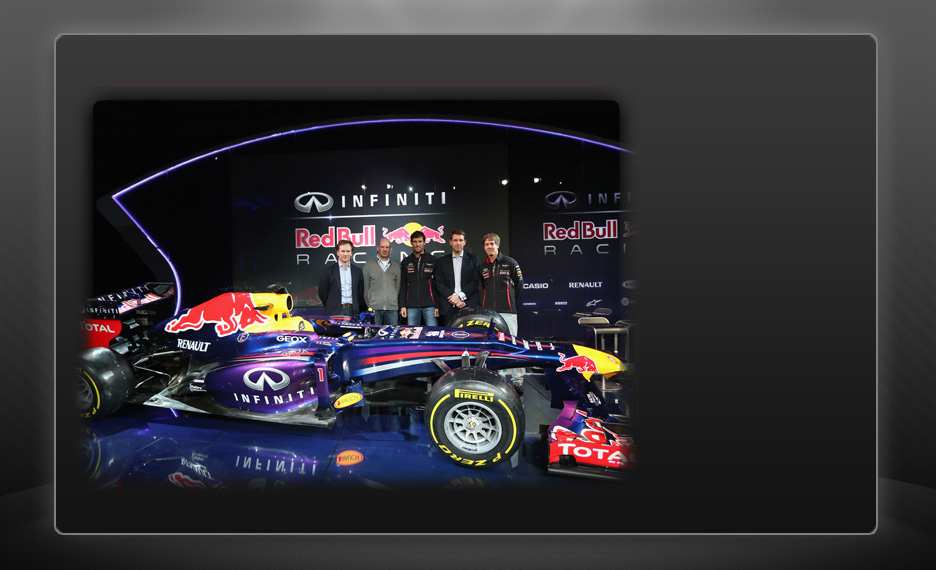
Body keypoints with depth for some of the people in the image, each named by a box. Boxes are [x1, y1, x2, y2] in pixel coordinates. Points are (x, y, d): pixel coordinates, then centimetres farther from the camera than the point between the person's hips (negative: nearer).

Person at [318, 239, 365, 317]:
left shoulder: (358, 271, 13)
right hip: (335, 312, -2)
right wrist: (331, 306, 5)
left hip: (352, 311, 2)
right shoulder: (329, 270, 5)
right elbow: (322, 292, 6)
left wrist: (358, 312, 9)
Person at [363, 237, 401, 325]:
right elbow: (365, 287, 7)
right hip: (374, 308, -2)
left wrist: (399, 306, 8)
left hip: (392, 308, 2)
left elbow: (398, 287, 16)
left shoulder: (396, 266, 14)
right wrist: (368, 306, 1)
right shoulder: (369, 265, 7)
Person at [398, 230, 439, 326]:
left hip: (430, 306, -2)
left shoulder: (433, 260, 7)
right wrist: (402, 305, 3)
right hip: (411, 306, 2)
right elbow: (402, 285, 12)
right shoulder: (406, 262, 13)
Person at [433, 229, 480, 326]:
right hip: (449, 308, 1)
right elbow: (439, 284, 5)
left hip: (469, 306, -1)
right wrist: (453, 299, -8)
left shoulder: (473, 259, 11)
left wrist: (460, 296, -10)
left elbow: (475, 281, 2)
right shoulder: (442, 261, 14)